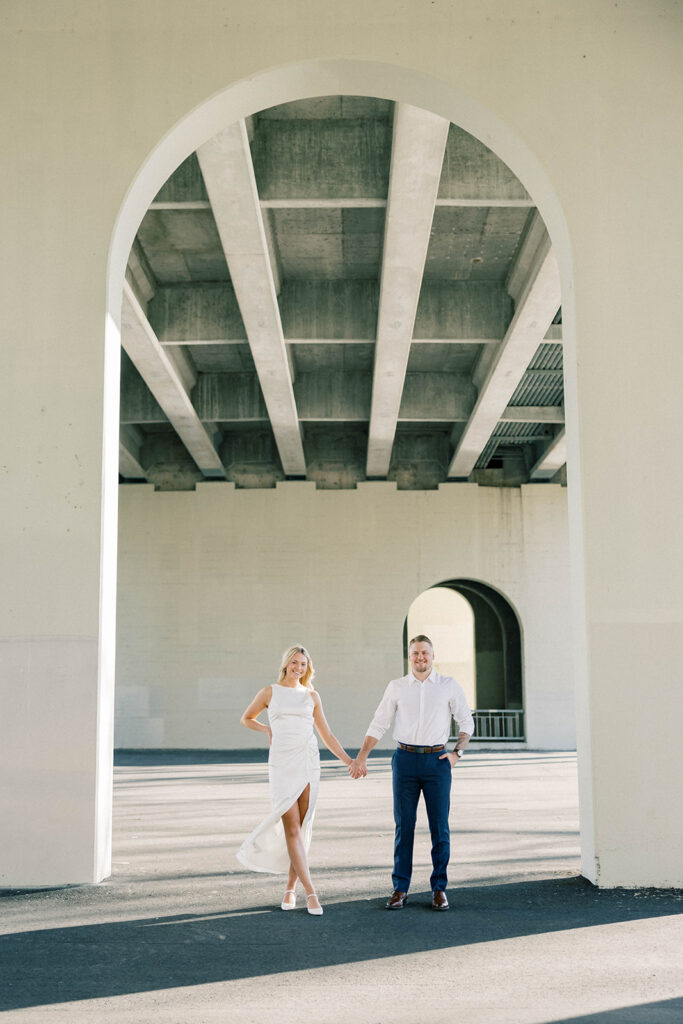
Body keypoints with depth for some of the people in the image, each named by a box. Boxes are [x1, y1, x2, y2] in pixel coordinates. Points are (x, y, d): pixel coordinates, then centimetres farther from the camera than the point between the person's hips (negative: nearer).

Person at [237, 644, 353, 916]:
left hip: (308, 761, 2)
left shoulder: (312, 696, 11)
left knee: (301, 827, 1)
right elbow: (246, 719, 21)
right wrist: (266, 730, 5)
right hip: (282, 763, -2)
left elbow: (327, 735, 15)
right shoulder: (269, 692, 6)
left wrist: (348, 760, 8)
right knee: (292, 828, -9)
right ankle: (310, 892, -10)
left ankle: (291, 888, 14)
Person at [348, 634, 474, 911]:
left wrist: (457, 753, -1)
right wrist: (361, 757, 1)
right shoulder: (396, 687, 6)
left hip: (436, 760, 0)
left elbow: (467, 723, 11)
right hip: (405, 759, 1)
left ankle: (439, 888, 12)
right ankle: (400, 889, 10)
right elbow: (378, 725, 8)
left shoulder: (449, 686, 4)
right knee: (403, 825, 3)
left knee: (440, 826, 1)